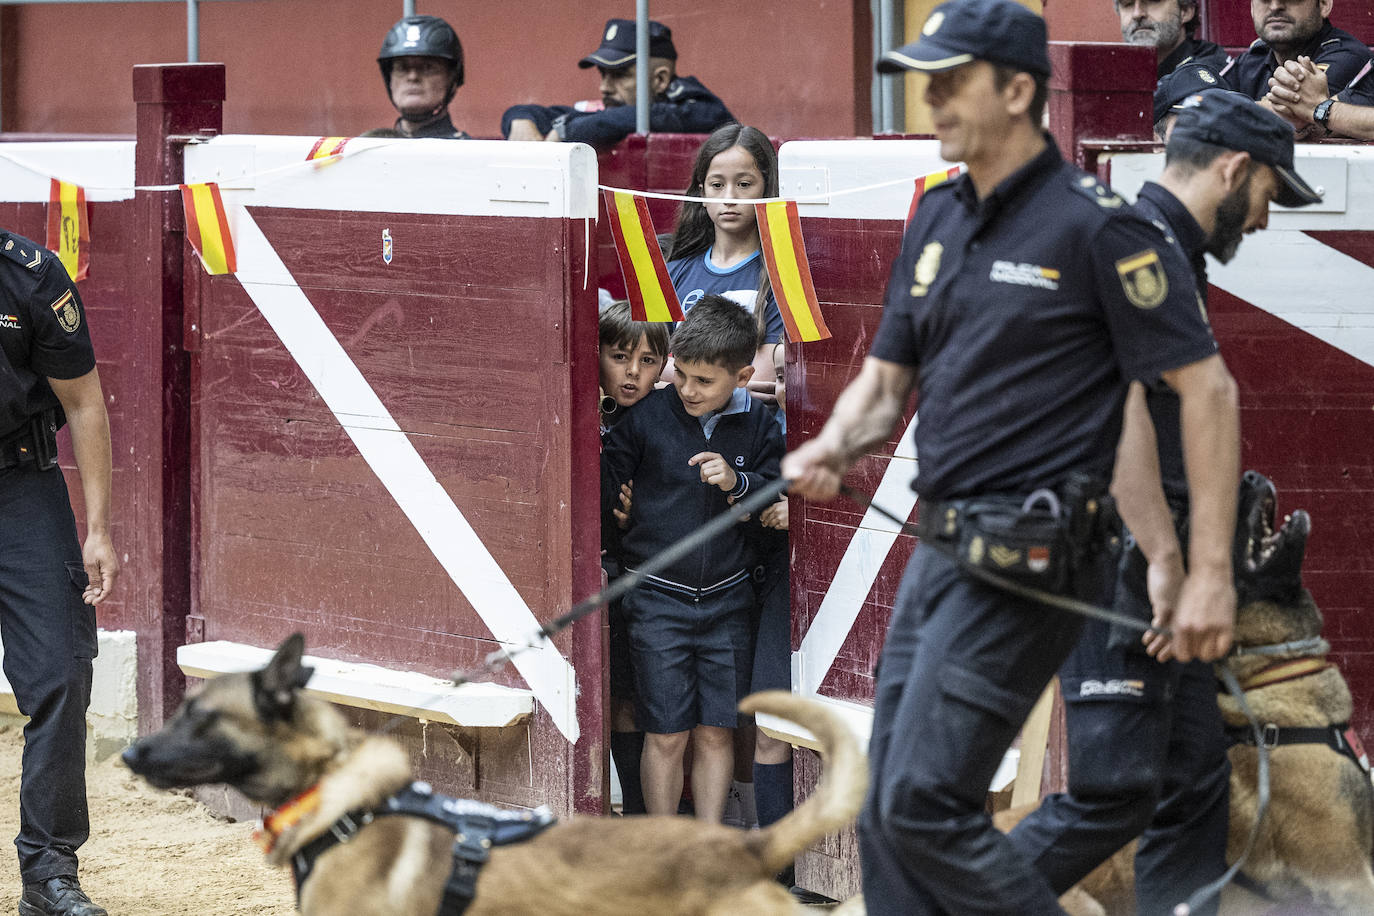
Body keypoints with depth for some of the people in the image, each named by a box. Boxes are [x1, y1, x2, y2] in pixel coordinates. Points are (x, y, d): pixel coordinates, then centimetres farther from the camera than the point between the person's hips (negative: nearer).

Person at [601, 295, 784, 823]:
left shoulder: (757, 424, 1)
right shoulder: (646, 417, -7)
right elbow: (606, 497, -3)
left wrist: (735, 482, -14)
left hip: (726, 598, 2)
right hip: (658, 596, -2)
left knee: (715, 733, 6)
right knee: (666, 735, -2)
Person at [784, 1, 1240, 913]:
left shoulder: (1096, 225, -11)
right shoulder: (938, 219, 13)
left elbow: (1207, 390, -12)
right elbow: (888, 378, 18)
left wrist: (1211, 575, -16)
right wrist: (835, 446, -6)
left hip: (1027, 563, -9)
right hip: (940, 552, 9)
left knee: (925, 804, -13)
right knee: (889, 813, 8)